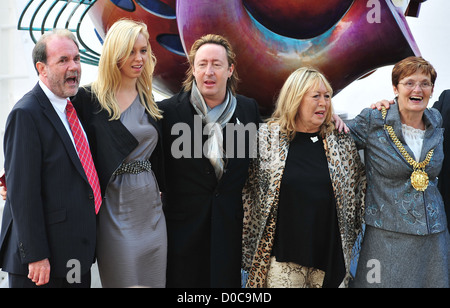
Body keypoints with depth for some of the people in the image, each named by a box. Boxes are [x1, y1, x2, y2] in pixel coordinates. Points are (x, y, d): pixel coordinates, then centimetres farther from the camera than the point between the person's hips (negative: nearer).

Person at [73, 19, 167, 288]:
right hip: (116, 210, -5)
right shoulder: (89, 99, -8)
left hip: (151, 206, 6)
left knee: (156, 280, 13)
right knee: (122, 279, 5)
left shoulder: (148, 101, 9)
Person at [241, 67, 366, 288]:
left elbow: (361, 185, 14)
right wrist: (248, 251, 3)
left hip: (331, 254, 2)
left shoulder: (342, 141, 4)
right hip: (283, 257, -2)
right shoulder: (266, 138, -2)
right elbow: (247, 192, 2)